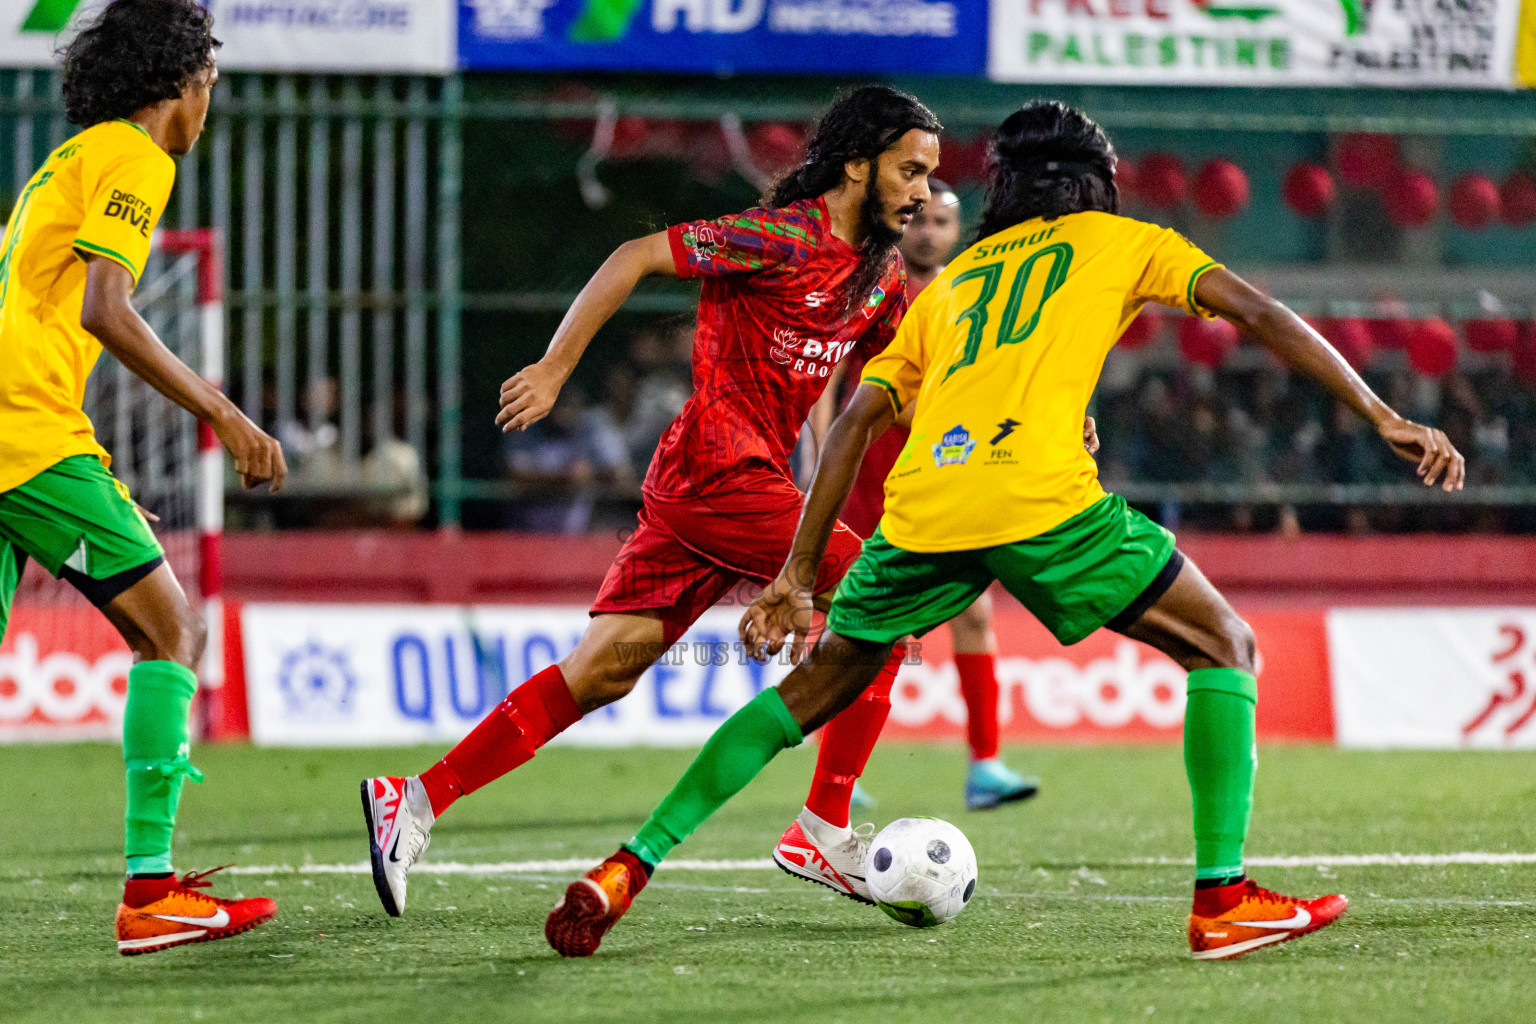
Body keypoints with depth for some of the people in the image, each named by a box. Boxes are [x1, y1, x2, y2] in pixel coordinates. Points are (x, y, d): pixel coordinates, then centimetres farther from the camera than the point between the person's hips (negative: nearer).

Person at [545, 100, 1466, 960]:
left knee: (814, 692, 21)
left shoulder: (951, 282, 32)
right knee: (1226, 649, 12)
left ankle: (628, 870, 14)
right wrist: (1383, 417, 10)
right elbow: (1256, 312, 12)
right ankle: (1222, 898, 2)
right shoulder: (1120, 240, 24)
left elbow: (856, 419, 22)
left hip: (920, 506, 4)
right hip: (1040, 492, -4)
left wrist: (798, 576, 22)